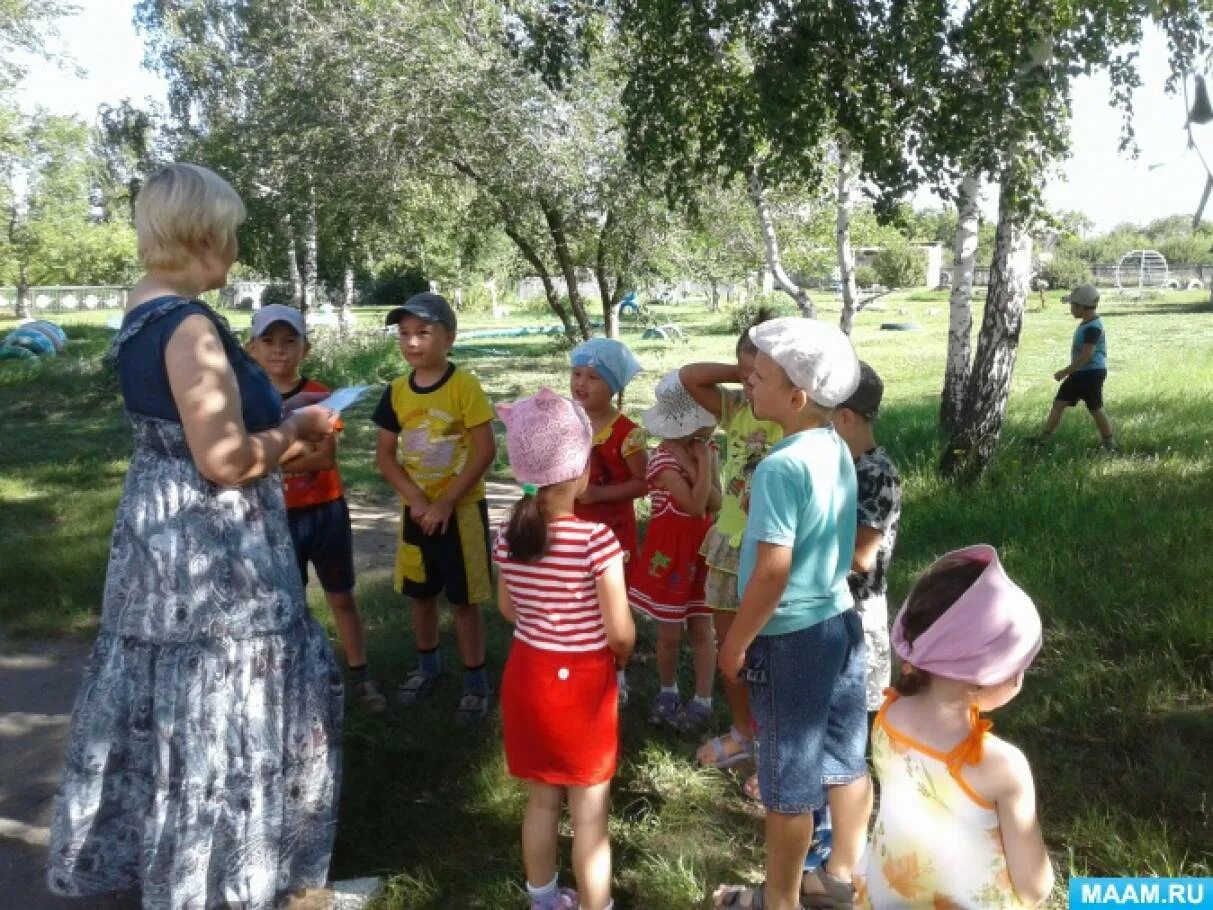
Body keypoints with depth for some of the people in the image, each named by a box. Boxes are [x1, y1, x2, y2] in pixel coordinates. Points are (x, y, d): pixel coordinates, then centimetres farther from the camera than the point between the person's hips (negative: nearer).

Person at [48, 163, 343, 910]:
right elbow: (223, 460, -25)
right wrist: (295, 429, -9)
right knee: (213, 712, 5)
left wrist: (283, 430, 12)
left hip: (161, 531, 10)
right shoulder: (189, 325, -22)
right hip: (208, 548, -10)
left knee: (161, 704, 21)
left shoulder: (142, 315, 9)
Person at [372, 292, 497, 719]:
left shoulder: (464, 386, -14)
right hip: (416, 511, 5)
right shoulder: (397, 391, 0)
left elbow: (485, 450, -16)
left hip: (461, 509, -5)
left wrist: (445, 503, -17)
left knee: (464, 599, 4)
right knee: (420, 595, 18)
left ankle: (475, 678, 20)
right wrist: (416, 499, -12)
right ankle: (427, 665, 39)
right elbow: (385, 454, 3)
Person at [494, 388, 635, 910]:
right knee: (590, 815, 11)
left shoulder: (508, 536, -6)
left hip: (527, 673, 6)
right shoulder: (596, 538, -23)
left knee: (541, 800, 23)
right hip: (583, 681, -5)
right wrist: (621, 656, 3)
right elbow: (620, 632, -18)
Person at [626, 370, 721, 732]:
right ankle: (667, 691, 31)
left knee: (701, 629, 8)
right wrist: (703, 463, -21)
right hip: (670, 552, -4)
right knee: (669, 633, 8)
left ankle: (702, 701, 18)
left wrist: (699, 465, -17)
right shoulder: (662, 459, -19)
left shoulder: (706, 449, 2)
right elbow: (696, 506, -24)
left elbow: (716, 503, -6)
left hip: (701, 549, 5)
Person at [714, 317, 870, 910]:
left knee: (789, 781, 9)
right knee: (845, 757, 21)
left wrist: (734, 643, -13)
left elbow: (772, 572, -24)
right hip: (840, 620, 8)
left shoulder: (781, 467, -25)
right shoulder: (837, 449, 1)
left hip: (790, 639, -8)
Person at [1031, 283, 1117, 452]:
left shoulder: (1093, 328, -22)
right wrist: (1068, 372, 23)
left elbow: (1085, 357, -25)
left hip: (1092, 373, -10)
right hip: (1080, 373, 10)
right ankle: (1045, 437, 13)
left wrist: (1065, 372, -21)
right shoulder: (1086, 324, 9)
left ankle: (1109, 443, 14)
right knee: (1059, 403, 8)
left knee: (1095, 409, 0)